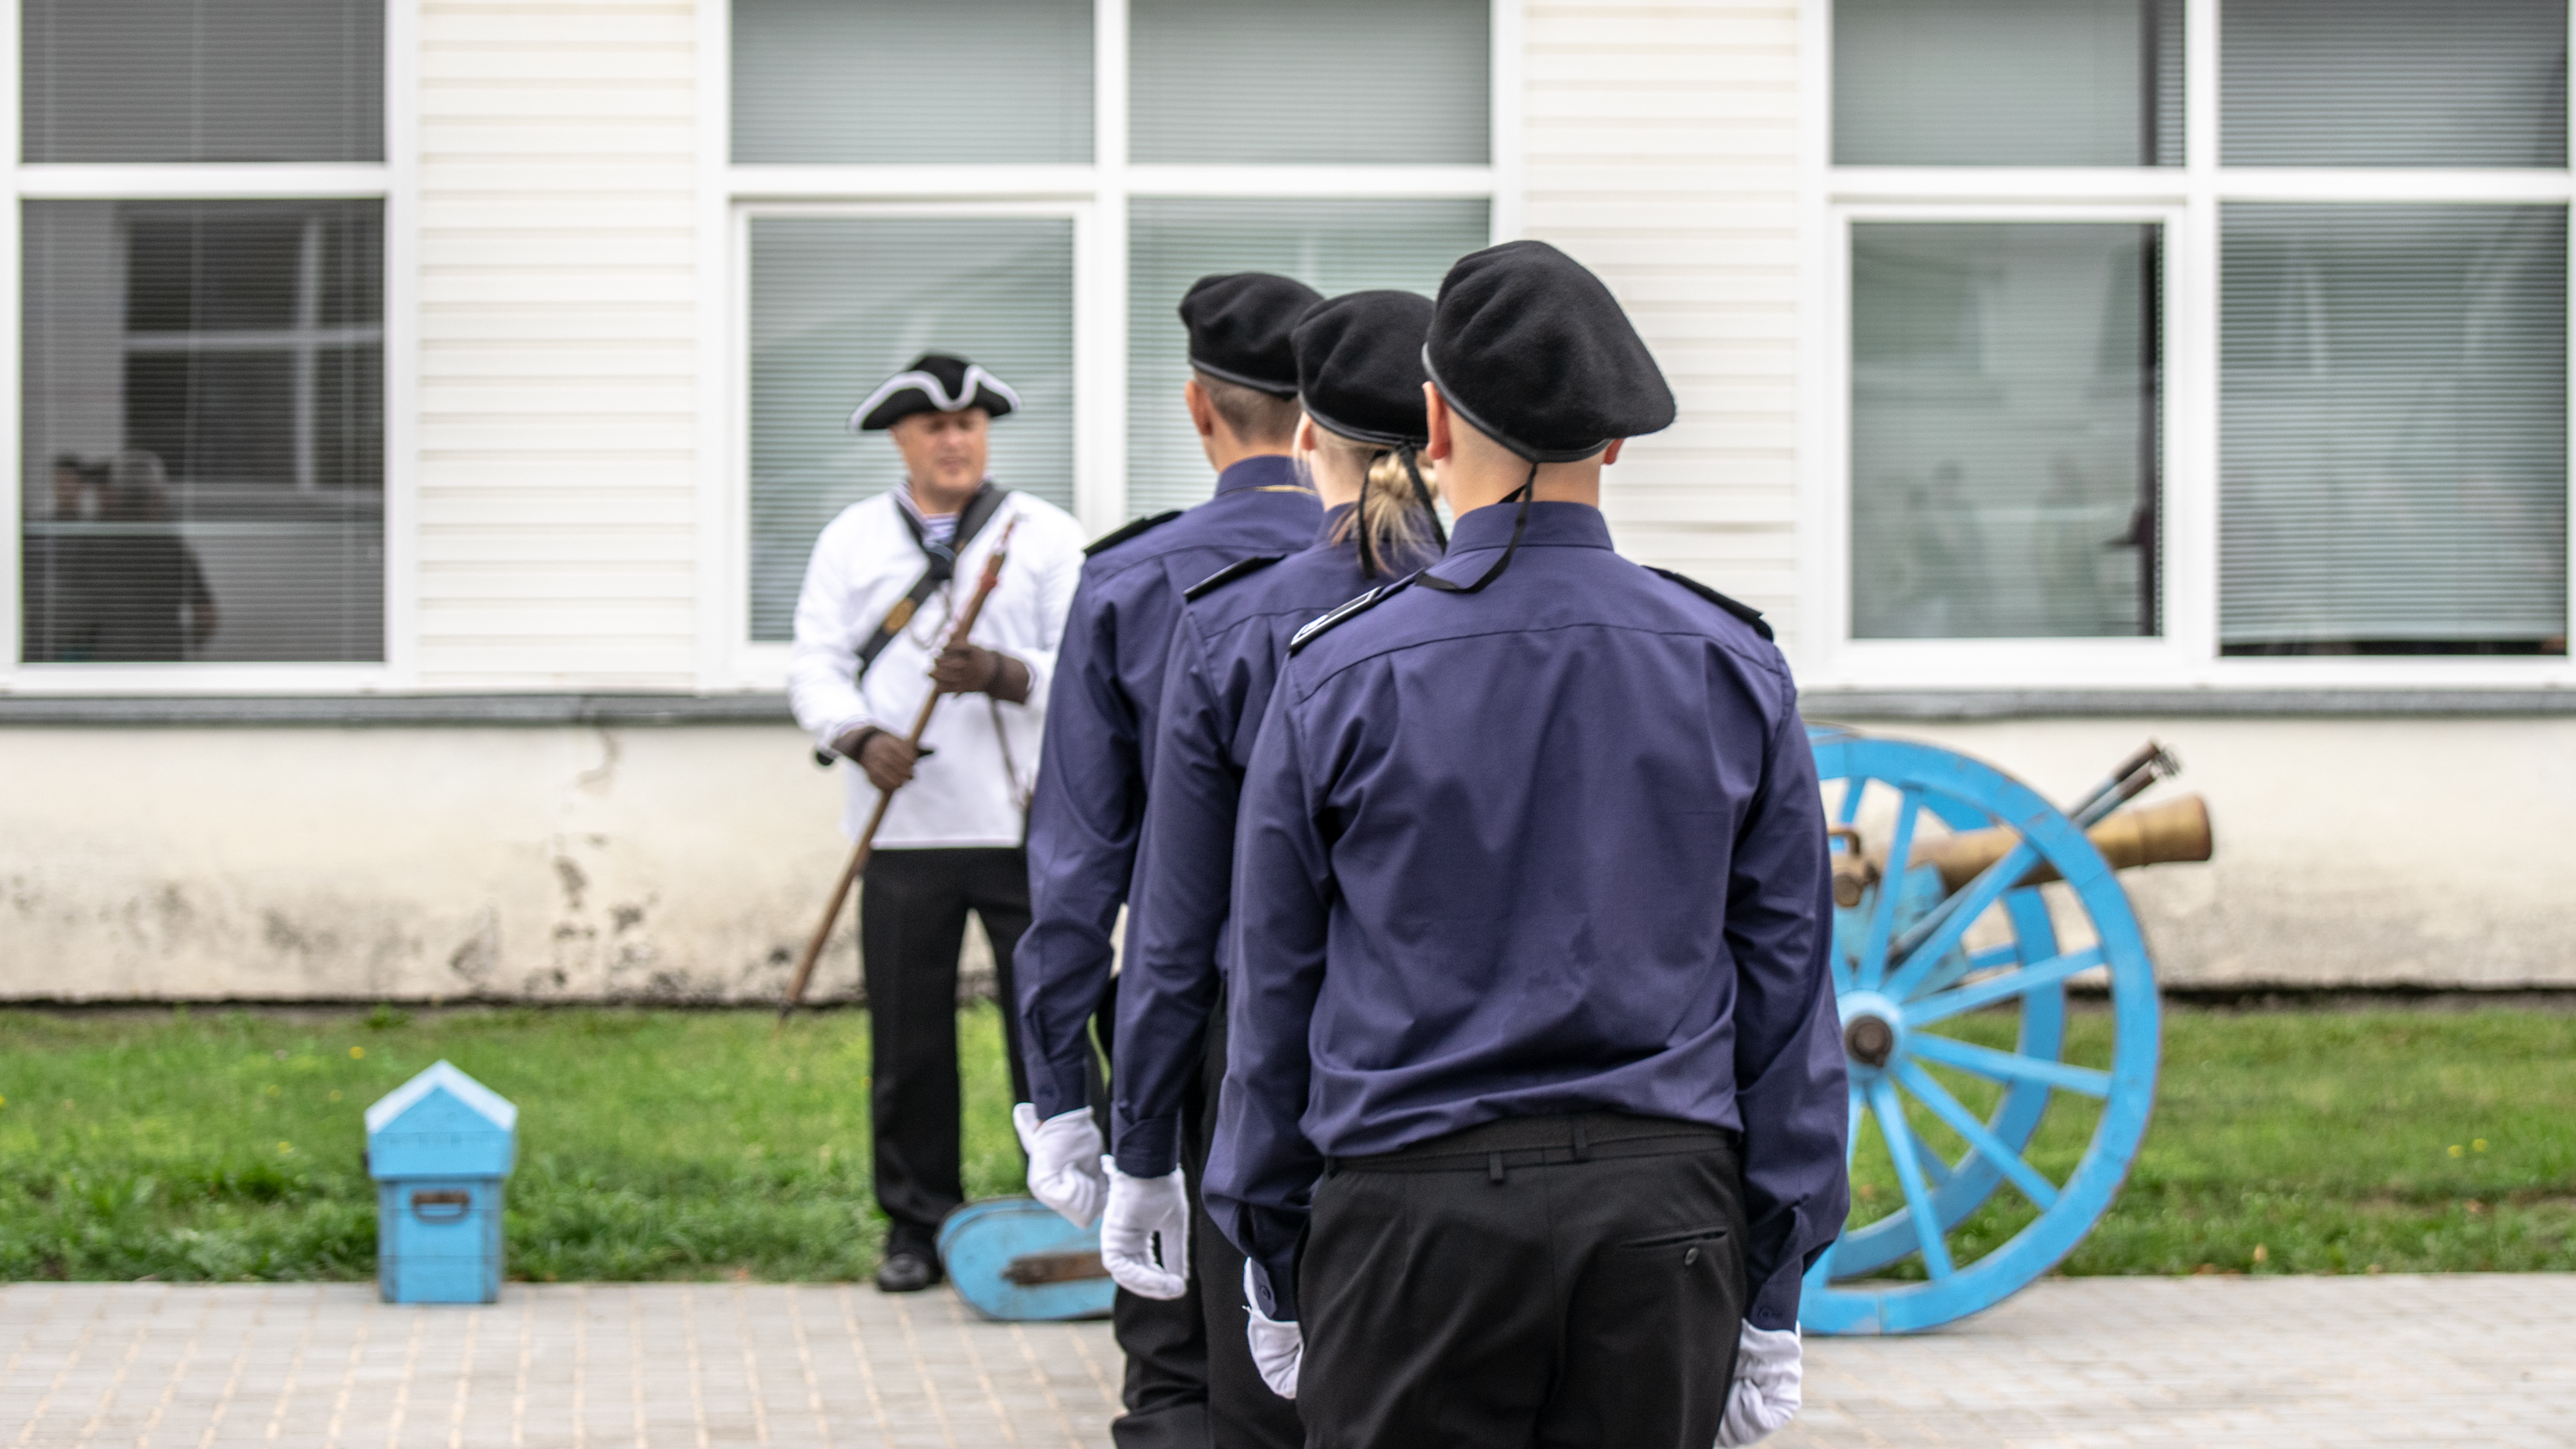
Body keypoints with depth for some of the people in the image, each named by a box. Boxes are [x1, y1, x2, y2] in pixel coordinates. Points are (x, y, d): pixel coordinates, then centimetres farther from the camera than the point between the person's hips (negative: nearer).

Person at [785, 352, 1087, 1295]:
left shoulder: (1046, 536, 7)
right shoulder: (852, 539, 12)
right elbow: (815, 664, 6)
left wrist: (1003, 676, -18)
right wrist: (860, 738, -13)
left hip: (1027, 826, -1)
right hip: (905, 826, 1)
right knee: (908, 1039, 3)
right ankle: (916, 1225, 14)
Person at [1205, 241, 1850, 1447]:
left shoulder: (1338, 674, -3)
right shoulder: (1733, 669, 3)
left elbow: (1273, 996, 3)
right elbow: (1786, 987, 6)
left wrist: (1275, 1276, 13)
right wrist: (1772, 1289, 11)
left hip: (1415, 1215, -2)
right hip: (1660, 1212, 2)